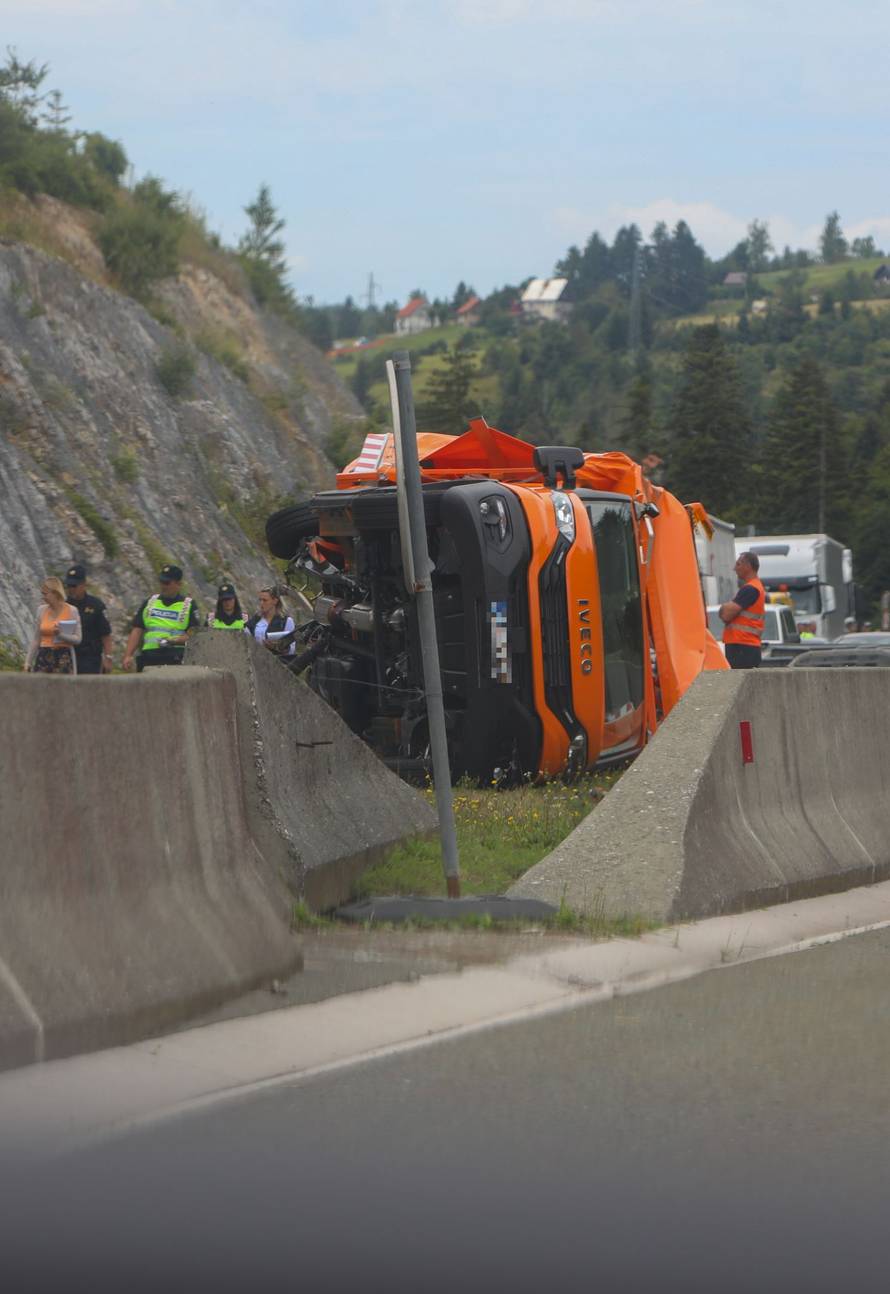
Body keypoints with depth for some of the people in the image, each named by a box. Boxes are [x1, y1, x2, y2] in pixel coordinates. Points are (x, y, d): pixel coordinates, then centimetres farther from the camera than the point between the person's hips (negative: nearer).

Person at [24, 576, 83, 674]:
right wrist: (28, 662, 10)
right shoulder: (42, 610, 9)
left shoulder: (71, 611, -2)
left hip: (64, 659, -3)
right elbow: (36, 640, 14)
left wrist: (60, 635, -21)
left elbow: (77, 639, -4)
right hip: (44, 657, 3)